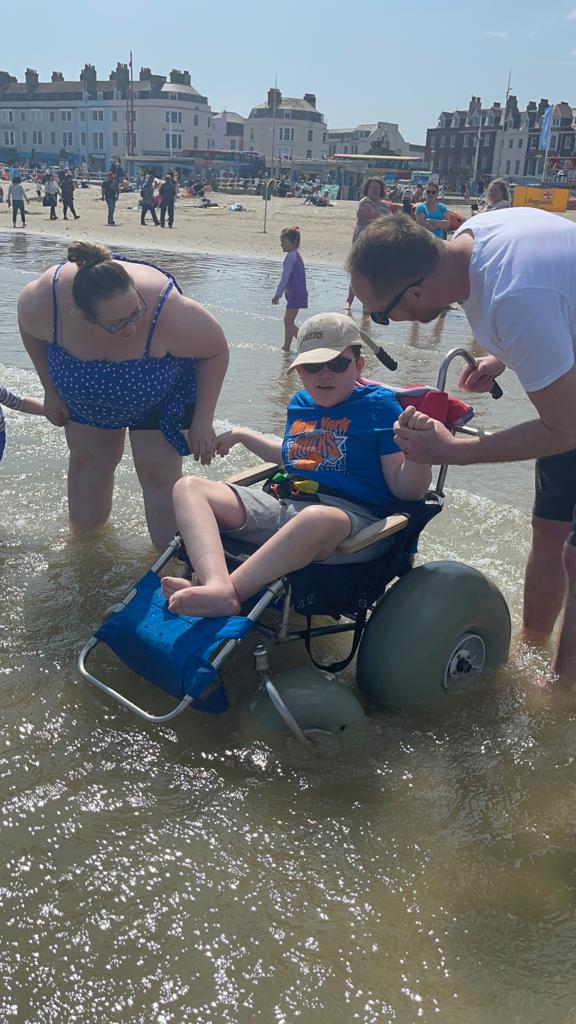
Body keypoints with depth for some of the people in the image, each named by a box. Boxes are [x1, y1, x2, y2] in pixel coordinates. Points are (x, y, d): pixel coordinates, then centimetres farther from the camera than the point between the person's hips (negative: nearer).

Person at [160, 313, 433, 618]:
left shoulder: (379, 405, 1)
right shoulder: (300, 404, 18)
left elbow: (406, 490, -3)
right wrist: (241, 435, 37)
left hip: (352, 517, -6)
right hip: (283, 507, 7)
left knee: (316, 517, -45)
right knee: (189, 487, -7)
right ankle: (219, 588, -35)